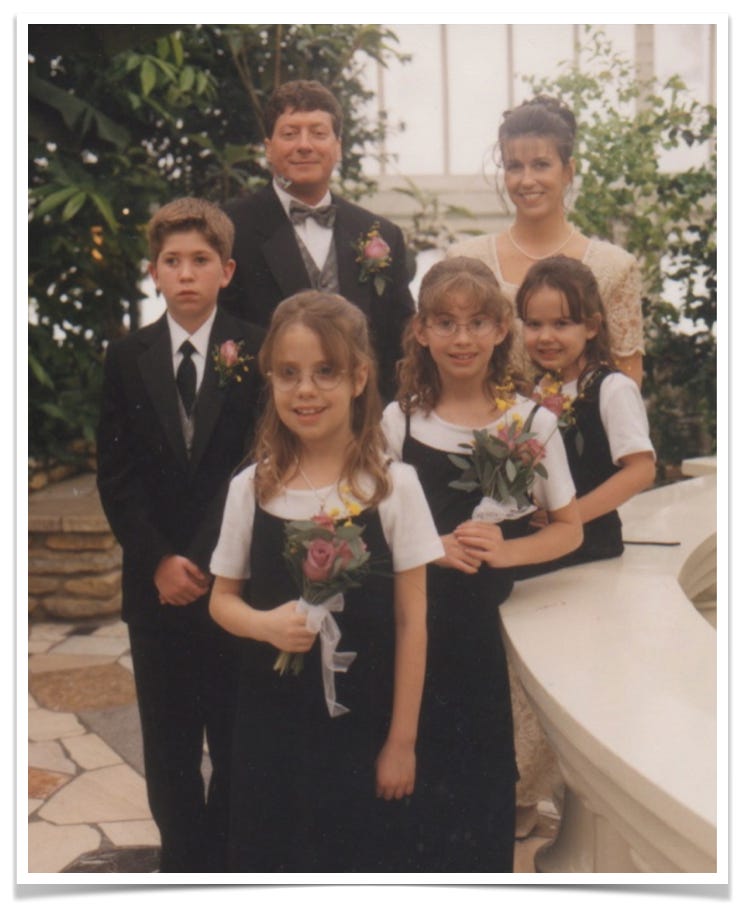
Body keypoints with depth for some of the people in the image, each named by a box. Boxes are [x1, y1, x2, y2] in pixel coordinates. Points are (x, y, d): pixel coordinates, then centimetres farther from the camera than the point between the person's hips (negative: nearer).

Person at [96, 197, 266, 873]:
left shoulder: (256, 353, -2)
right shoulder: (127, 358, 6)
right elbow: (115, 475, 3)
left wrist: (204, 561, -13)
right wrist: (158, 561, -9)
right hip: (156, 583, 2)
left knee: (237, 741, 6)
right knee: (169, 747, 11)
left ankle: (230, 861, 23)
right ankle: (184, 861, 26)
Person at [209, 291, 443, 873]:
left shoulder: (392, 486, -7)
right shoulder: (252, 489, -2)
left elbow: (411, 620, -4)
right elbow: (223, 598, 8)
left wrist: (402, 740, -4)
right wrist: (266, 623, -15)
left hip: (362, 724, -2)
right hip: (271, 724, 2)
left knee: (364, 865, 6)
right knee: (273, 865, 10)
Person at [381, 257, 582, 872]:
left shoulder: (532, 422, -1)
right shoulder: (399, 421, 0)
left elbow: (569, 529, 5)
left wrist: (505, 550, -13)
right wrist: (436, 547, -12)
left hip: (488, 621, 0)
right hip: (412, 621, 0)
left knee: (483, 769, 3)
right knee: (419, 770, 2)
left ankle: (483, 869, 25)